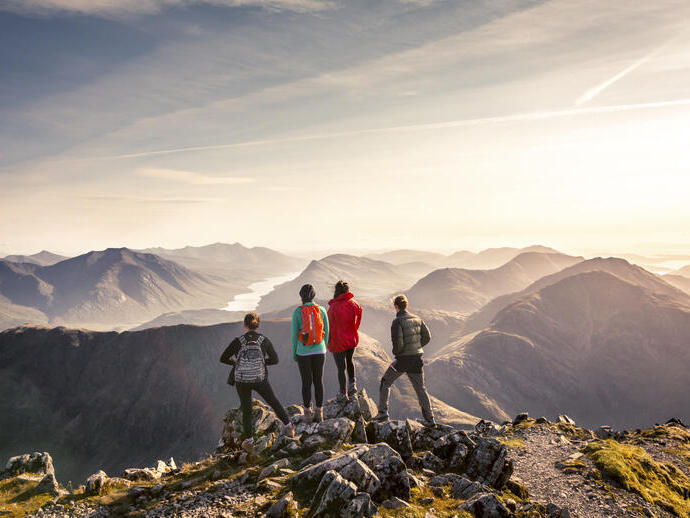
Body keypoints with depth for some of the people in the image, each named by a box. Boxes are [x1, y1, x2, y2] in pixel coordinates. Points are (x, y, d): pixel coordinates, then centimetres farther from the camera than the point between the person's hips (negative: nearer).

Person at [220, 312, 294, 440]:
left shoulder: (238, 341, -9)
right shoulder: (264, 340, -6)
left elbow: (223, 358, -3)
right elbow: (275, 360, -1)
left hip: (242, 380, 0)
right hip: (259, 379, 0)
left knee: (246, 409, 18)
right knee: (273, 401, 23)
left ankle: (249, 440, 20)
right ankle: (288, 425, 22)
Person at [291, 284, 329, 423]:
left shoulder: (297, 312, -12)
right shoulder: (321, 310, -4)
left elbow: (294, 334, -8)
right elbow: (326, 331, 2)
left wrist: (294, 353, 4)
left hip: (303, 352, -2)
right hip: (319, 351, 2)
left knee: (306, 382, 9)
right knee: (318, 381, 12)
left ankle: (308, 413, 17)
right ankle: (319, 413, 19)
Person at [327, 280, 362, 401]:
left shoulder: (333, 307, -22)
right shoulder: (355, 304, -9)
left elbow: (330, 327, -14)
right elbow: (357, 322, 3)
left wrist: (329, 341, 2)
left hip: (338, 342, -4)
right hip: (352, 340, 4)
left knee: (341, 368, 10)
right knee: (349, 361, 31)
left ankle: (343, 394, 22)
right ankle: (352, 383, 28)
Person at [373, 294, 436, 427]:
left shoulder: (397, 321, -15)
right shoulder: (417, 319, 5)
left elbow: (398, 343, -22)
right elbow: (427, 337, 9)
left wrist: (395, 352, -1)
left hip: (403, 360, -5)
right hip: (418, 358, 5)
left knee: (385, 382, 15)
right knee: (420, 388, 16)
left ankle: (383, 412, 12)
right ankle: (429, 419, 16)